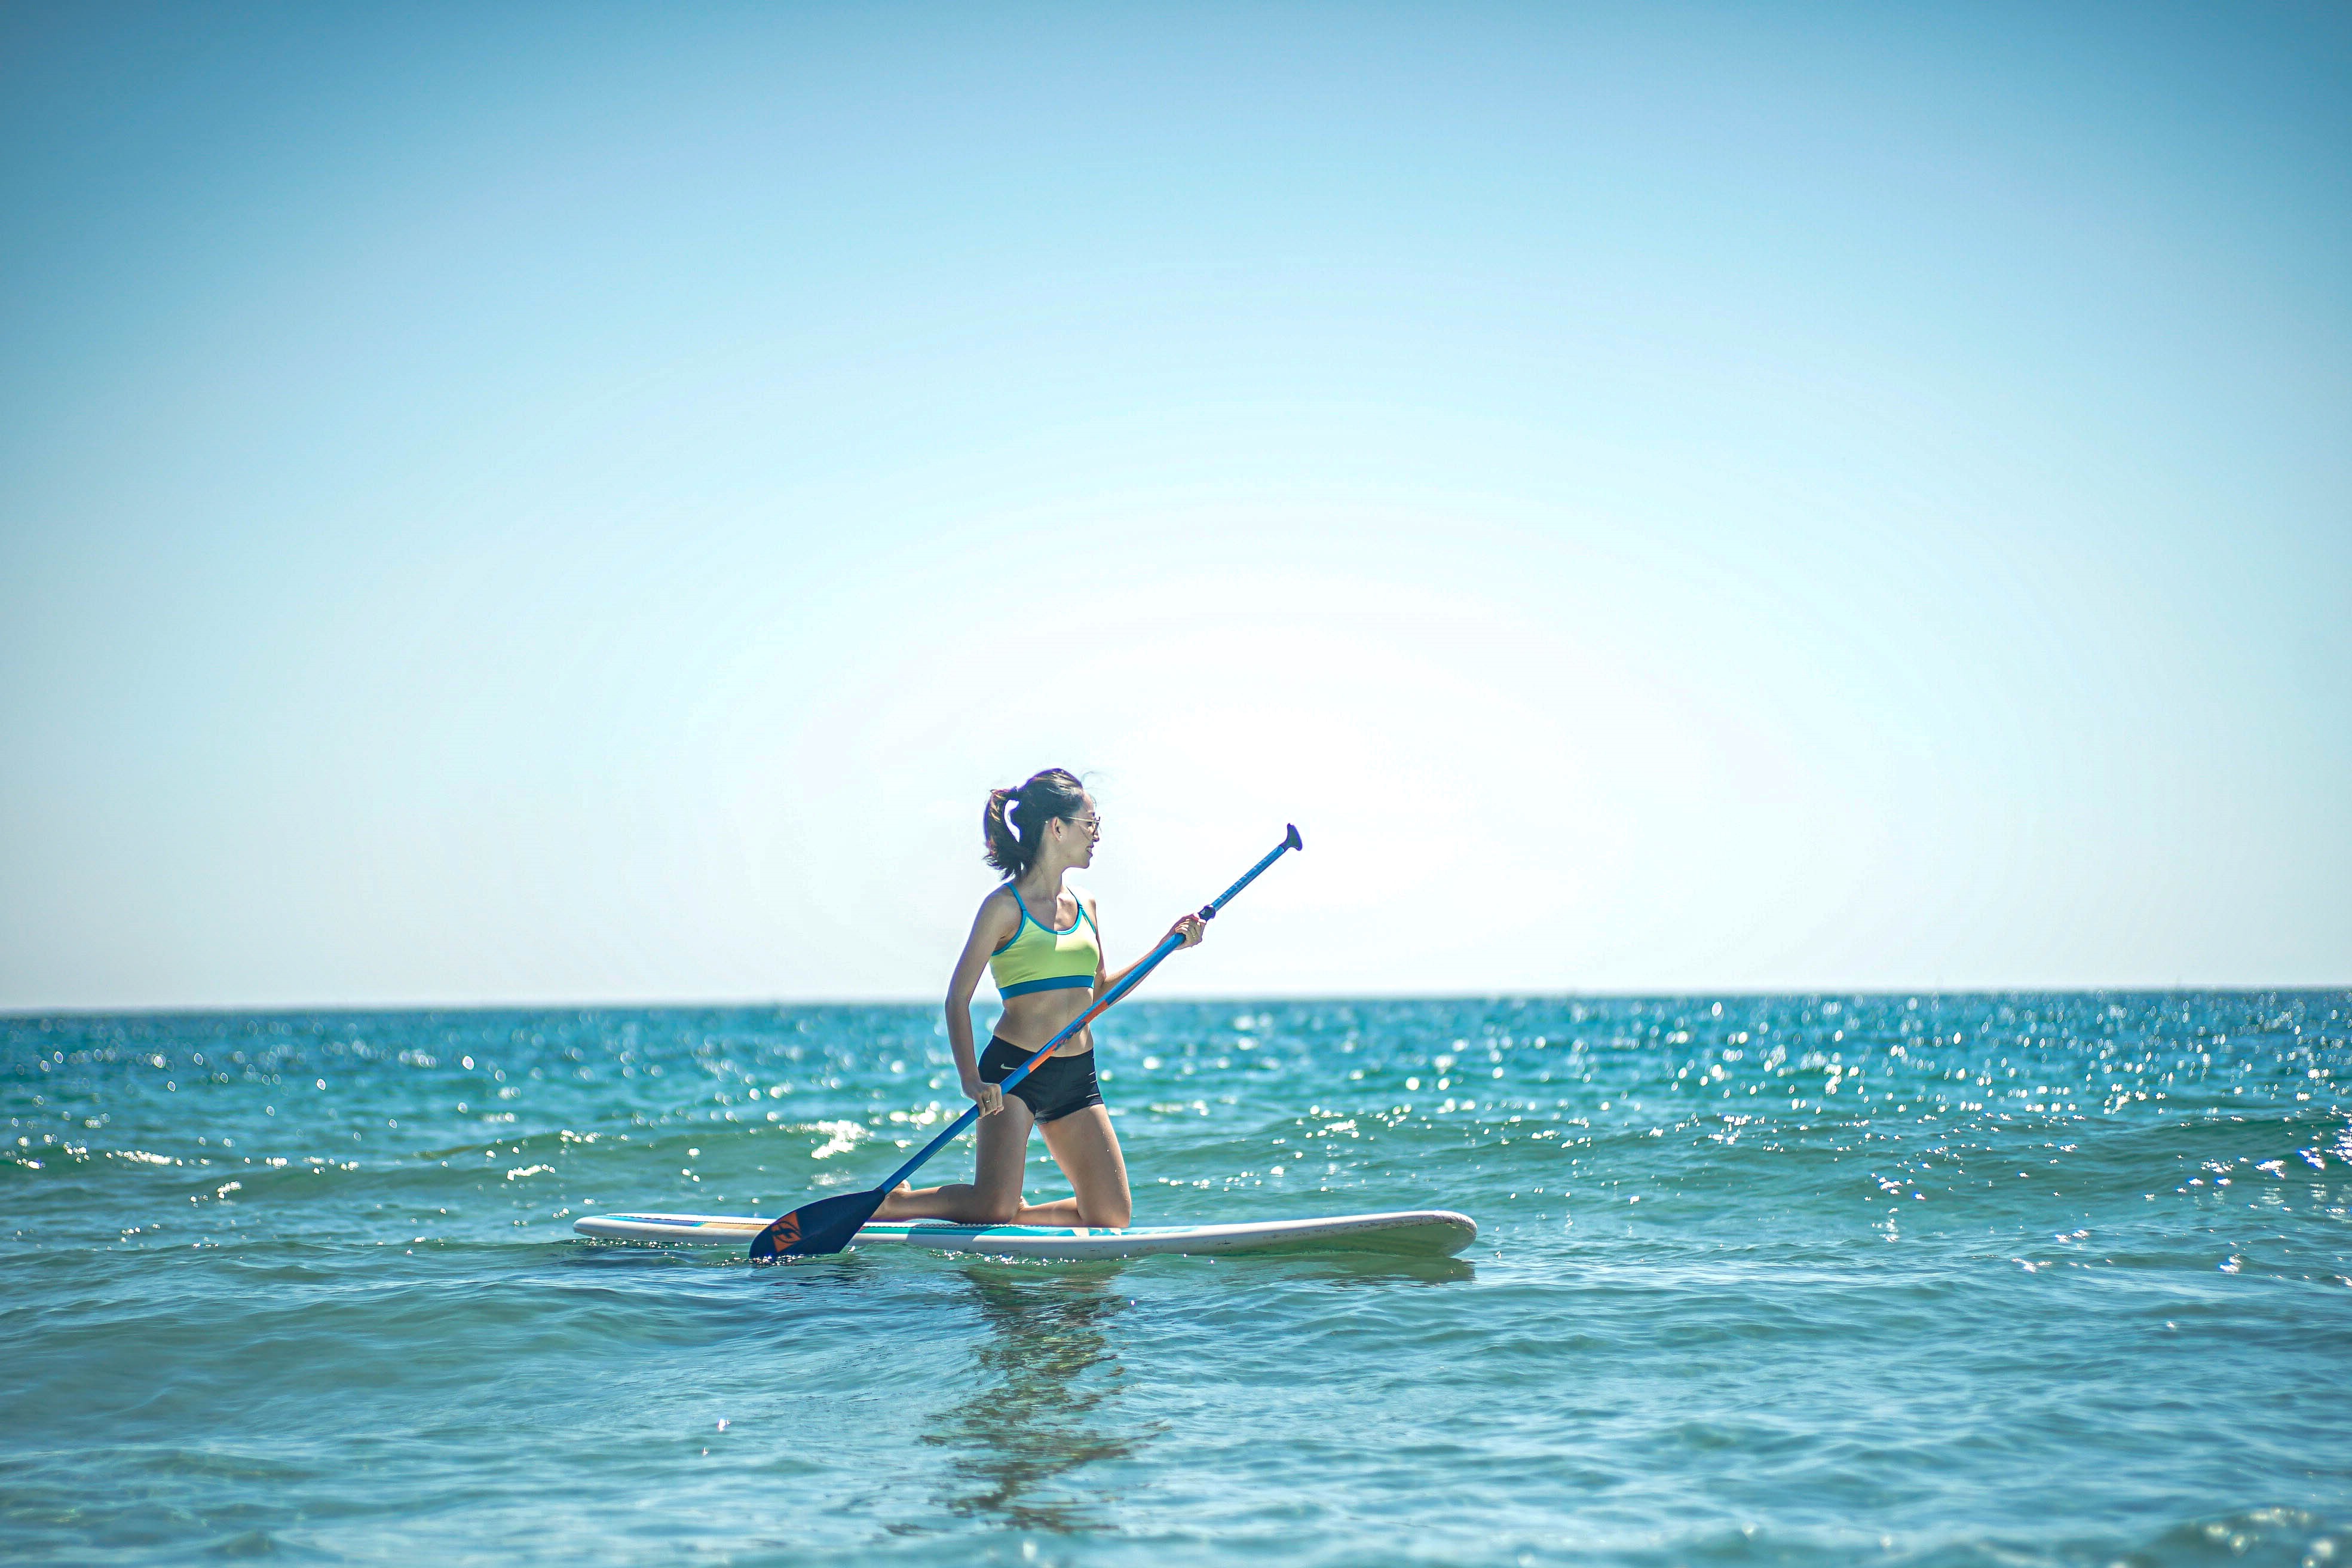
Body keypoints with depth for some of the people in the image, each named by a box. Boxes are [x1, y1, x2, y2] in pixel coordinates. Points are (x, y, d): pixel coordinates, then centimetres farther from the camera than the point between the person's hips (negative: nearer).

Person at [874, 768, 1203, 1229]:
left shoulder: (1085, 905, 11)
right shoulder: (1006, 906, -8)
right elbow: (958, 999, -9)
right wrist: (971, 1079, -21)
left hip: (1078, 1074, 7)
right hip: (1015, 1069, -6)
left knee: (1113, 1217, -1)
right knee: (994, 1207, -17)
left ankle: (1010, 1215, 18)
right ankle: (891, 1203, 7)